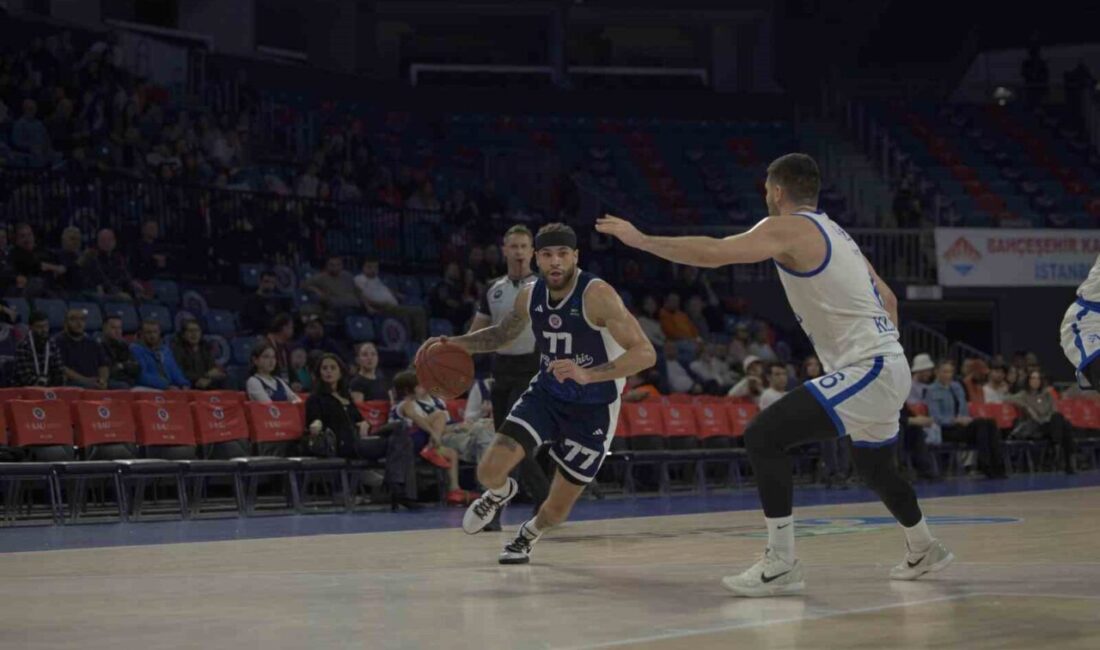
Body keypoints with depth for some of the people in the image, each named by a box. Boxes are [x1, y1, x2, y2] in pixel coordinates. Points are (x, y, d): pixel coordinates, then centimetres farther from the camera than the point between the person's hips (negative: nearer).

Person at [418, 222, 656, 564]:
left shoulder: (596, 295, -26)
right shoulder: (530, 296, -7)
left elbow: (645, 353, -33)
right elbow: (503, 334, 16)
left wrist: (588, 375, -46)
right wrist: (454, 343, -1)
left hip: (593, 409, -4)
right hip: (546, 394, 4)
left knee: (557, 510, 4)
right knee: (490, 470, -15)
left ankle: (527, 535, 42)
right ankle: (500, 494, 25)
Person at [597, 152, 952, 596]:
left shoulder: (788, 228, -8)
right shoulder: (835, 234, 19)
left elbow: (713, 253, -19)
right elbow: (887, 299, 24)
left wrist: (642, 240, -11)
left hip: (866, 370, -10)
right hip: (890, 366, 10)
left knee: (764, 437, -14)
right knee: (874, 467, 31)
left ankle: (781, 563, -14)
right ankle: (924, 550, 51)